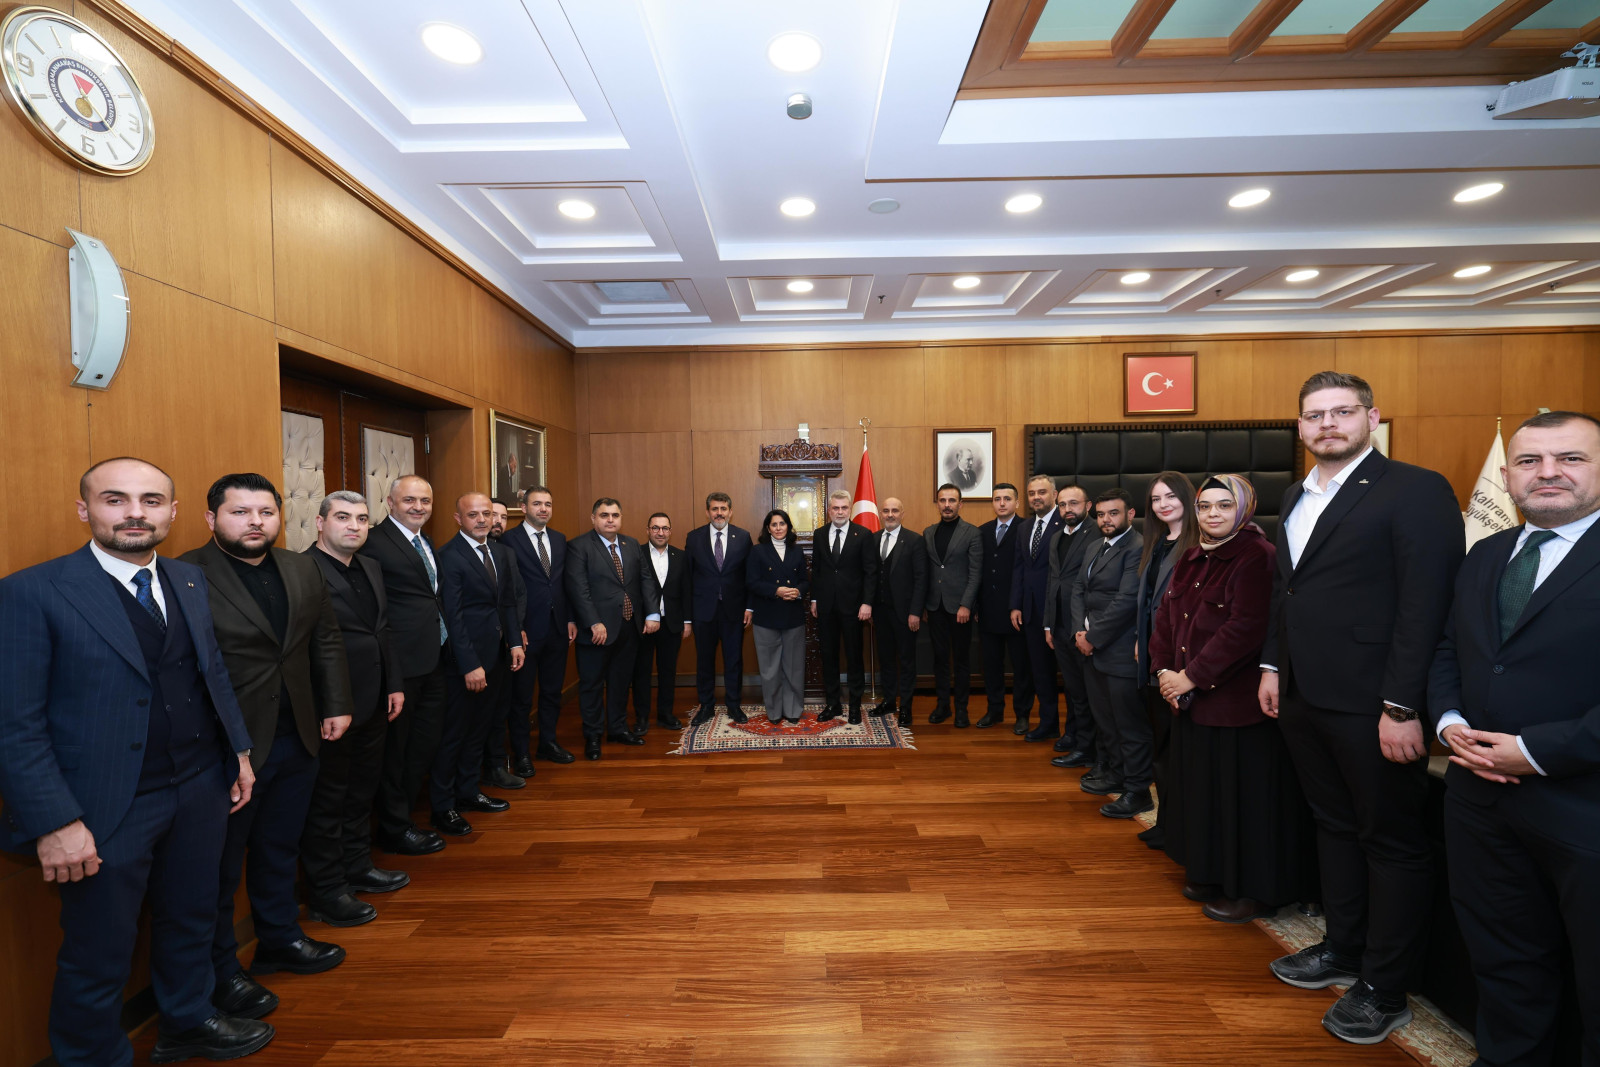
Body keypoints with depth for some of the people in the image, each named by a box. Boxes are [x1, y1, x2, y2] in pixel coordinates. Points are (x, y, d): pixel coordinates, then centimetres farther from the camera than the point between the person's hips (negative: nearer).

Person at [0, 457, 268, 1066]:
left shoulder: (191, 582, 5)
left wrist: (239, 751, 11)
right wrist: (55, 822, -17)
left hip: (202, 789, 6)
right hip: (109, 808, -5)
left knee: (191, 919, 24)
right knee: (97, 956, 14)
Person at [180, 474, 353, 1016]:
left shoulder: (302, 570, 4)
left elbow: (326, 640, 11)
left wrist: (336, 705, 8)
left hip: (297, 739, 6)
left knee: (280, 849, 23)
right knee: (220, 864, 13)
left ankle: (281, 938, 42)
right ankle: (219, 971, 32)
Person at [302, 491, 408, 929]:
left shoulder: (371, 568, 10)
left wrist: (394, 685, 11)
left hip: (372, 704, 8)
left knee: (362, 790, 21)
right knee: (327, 800, 7)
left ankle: (357, 867, 39)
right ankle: (325, 892, 23)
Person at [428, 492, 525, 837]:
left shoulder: (502, 553, 9)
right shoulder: (449, 556, -14)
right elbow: (452, 615, -18)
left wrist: (515, 642, 4)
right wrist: (470, 664, -20)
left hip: (496, 656, 7)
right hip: (466, 659, -7)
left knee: (479, 728, 18)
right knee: (453, 733, 3)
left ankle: (468, 790, 32)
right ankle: (442, 806, 17)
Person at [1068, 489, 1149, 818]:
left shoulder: (1138, 548, -15)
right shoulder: (1093, 547, 14)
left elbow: (1127, 600, -20)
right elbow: (1078, 589, 14)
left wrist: (1093, 637, -14)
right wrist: (1080, 630, 0)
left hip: (1121, 651, -9)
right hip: (1092, 647, 9)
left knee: (1130, 723, 1)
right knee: (1103, 716, 19)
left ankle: (1137, 791, 12)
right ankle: (1112, 772, 35)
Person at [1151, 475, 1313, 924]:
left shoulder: (1258, 558, -14)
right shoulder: (1192, 558, 11)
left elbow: (1245, 630, -22)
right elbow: (1166, 616, 11)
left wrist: (1191, 677, -19)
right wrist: (1164, 670, -2)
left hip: (1239, 699, -8)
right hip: (1192, 701, 8)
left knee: (1243, 791, 4)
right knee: (1201, 785, 17)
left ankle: (1257, 889, 22)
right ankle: (1210, 873, 34)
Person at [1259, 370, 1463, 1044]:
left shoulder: (1415, 490, -11)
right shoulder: (1297, 498, 12)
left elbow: (1427, 604, -17)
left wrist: (1402, 706, -19)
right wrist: (1273, 665, 13)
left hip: (1370, 706, -7)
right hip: (1303, 698, 7)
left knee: (1391, 842, 9)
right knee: (1334, 825, 20)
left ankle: (1384, 990, 24)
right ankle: (1343, 951, 37)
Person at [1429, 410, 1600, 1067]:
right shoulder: (1483, 557, 10)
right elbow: (1448, 651, 15)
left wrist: (1537, 752, -19)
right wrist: (1449, 721, -2)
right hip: (1481, 799, 5)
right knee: (1502, 962, 20)